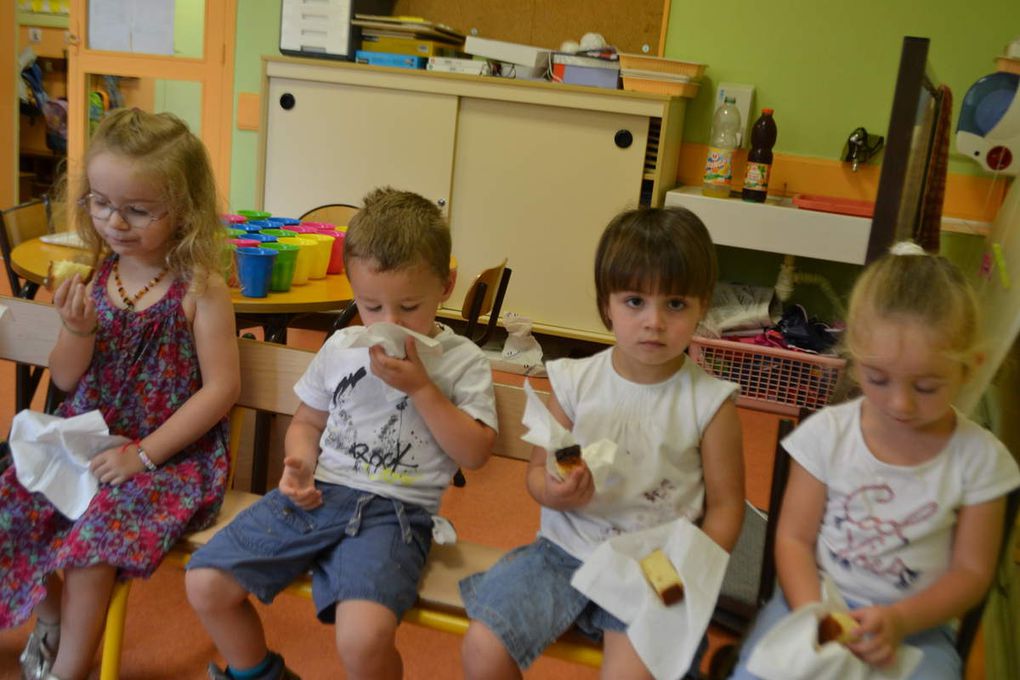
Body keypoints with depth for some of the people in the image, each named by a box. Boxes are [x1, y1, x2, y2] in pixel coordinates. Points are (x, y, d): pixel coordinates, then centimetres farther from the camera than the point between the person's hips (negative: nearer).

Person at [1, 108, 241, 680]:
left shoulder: (200, 289, -13)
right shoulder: (97, 276, 2)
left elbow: (221, 387, -15)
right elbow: (65, 380, 7)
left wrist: (144, 453, -17)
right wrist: (78, 330, -15)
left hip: (171, 453, -6)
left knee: (92, 537, -23)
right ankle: (50, 618, 18)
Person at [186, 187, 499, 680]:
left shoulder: (461, 361, 0)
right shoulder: (341, 348, 11)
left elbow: (474, 453, -6)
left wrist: (421, 388, -14)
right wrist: (301, 464, 0)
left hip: (392, 509, -5)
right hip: (316, 493, 5)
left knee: (362, 639, -30)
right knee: (205, 584, -6)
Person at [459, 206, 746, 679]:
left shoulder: (709, 402, -7)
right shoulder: (575, 382, -2)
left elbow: (725, 505, 0)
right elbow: (538, 470, 7)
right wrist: (553, 492, -16)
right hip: (566, 549, 3)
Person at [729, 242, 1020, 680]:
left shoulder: (979, 458, -4)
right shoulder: (827, 433, -5)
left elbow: (971, 571, 0)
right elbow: (794, 537, -2)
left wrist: (900, 621, -16)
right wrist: (812, 612, -19)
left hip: (917, 622, 1)